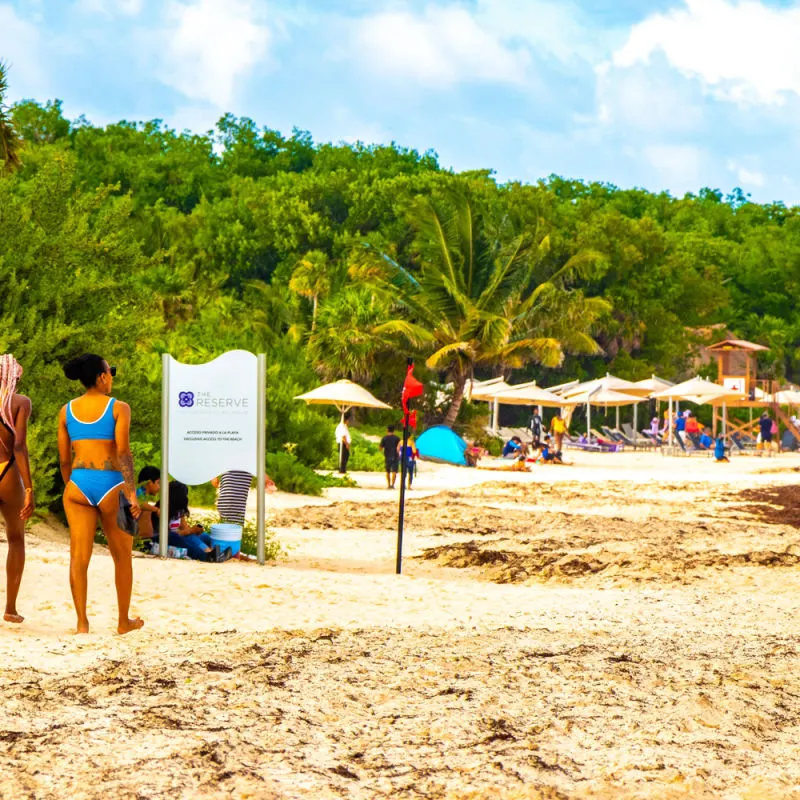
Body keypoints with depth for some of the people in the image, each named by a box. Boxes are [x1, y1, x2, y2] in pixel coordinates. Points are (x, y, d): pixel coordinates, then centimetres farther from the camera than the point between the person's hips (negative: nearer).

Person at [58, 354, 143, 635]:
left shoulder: (67, 411, 8)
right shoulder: (119, 408, -4)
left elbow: (64, 459, 10)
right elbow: (123, 452, -14)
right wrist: (131, 493, -14)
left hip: (78, 484, 3)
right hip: (110, 484, -3)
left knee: (79, 556, 1)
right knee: (122, 557, 12)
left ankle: (82, 623, -3)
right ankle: (124, 621, 20)